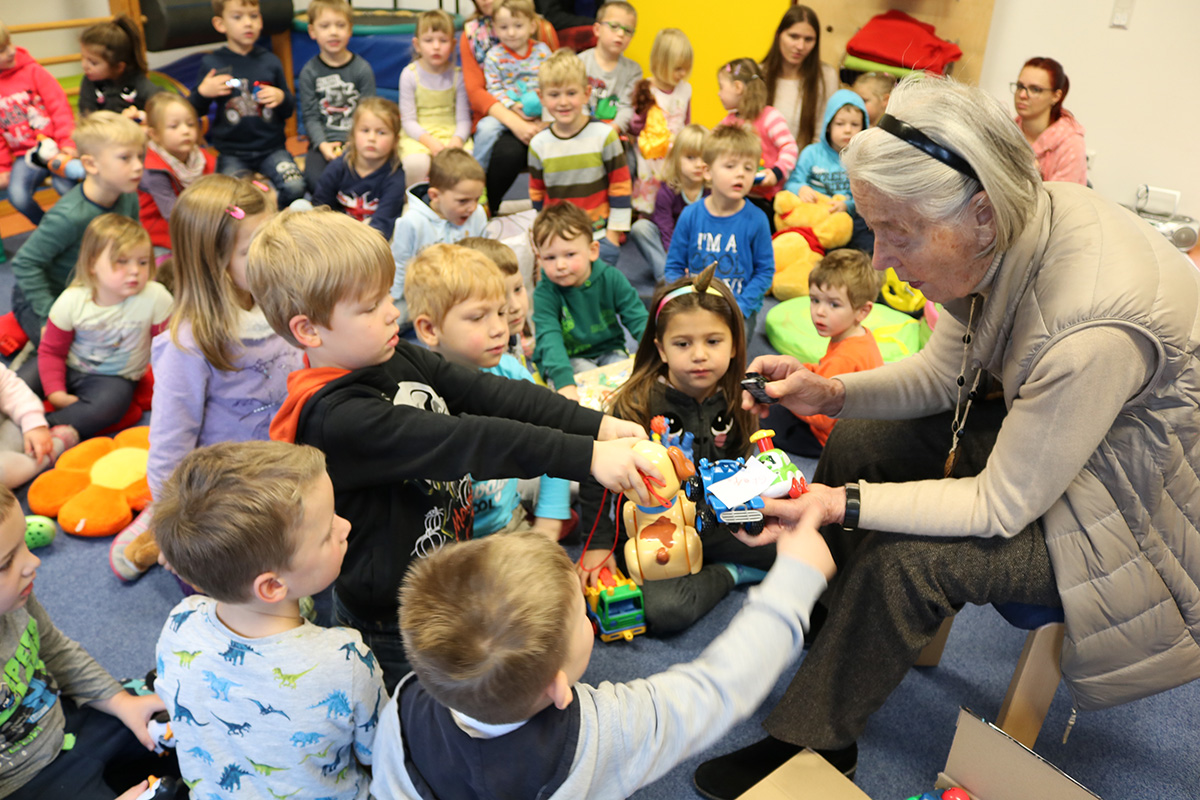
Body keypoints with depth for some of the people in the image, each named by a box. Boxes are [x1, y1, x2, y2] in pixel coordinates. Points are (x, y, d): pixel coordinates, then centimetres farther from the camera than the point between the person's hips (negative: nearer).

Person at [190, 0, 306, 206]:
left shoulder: (270, 61, 8)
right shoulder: (211, 63, 3)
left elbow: (288, 111, 13)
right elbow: (195, 111, 8)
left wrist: (281, 98, -9)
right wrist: (203, 92, -11)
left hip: (271, 148, 1)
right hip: (232, 152, -1)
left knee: (295, 188, -23)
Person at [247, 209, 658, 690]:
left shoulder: (397, 361, -3)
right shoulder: (336, 417, -29)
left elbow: (492, 394, -10)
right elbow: (460, 443, -37)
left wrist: (598, 425, -21)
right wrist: (586, 456, -41)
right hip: (393, 624, -7)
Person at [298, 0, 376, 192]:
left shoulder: (362, 69, 2)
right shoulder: (309, 72, 4)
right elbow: (310, 116, 1)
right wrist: (322, 144, -16)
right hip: (323, 141, 1)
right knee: (314, 179, -25)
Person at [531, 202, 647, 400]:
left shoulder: (611, 279, -9)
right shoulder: (545, 294, -18)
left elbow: (638, 319, -7)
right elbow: (549, 339, -30)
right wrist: (564, 381, -47)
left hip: (609, 350, 3)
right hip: (566, 359, -3)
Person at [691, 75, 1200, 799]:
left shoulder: (1092, 327, -38)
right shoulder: (1010, 228, -15)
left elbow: (1002, 507, -26)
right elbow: (943, 371, -1)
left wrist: (847, 503, -28)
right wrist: (829, 393, -15)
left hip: (1131, 506, -7)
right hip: (1036, 431, 8)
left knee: (905, 561, -24)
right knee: (858, 443, -1)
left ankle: (813, 742, 0)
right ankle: (815, 623, 19)